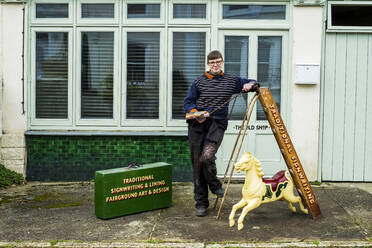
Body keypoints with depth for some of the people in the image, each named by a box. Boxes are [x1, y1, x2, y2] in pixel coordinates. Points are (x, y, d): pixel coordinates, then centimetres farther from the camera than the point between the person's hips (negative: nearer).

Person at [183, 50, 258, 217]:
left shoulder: (231, 81, 12)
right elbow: (188, 102, 8)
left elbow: (252, 83, 26)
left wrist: (250, 85, 2)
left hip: (217, 124, -1)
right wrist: (195, 113, -11)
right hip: (197, 125, 1)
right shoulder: (199, 81, 9)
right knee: (197, 163, 1)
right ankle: (201, 203, 14)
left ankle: (215, 185, 7)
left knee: (207, 157, -24)